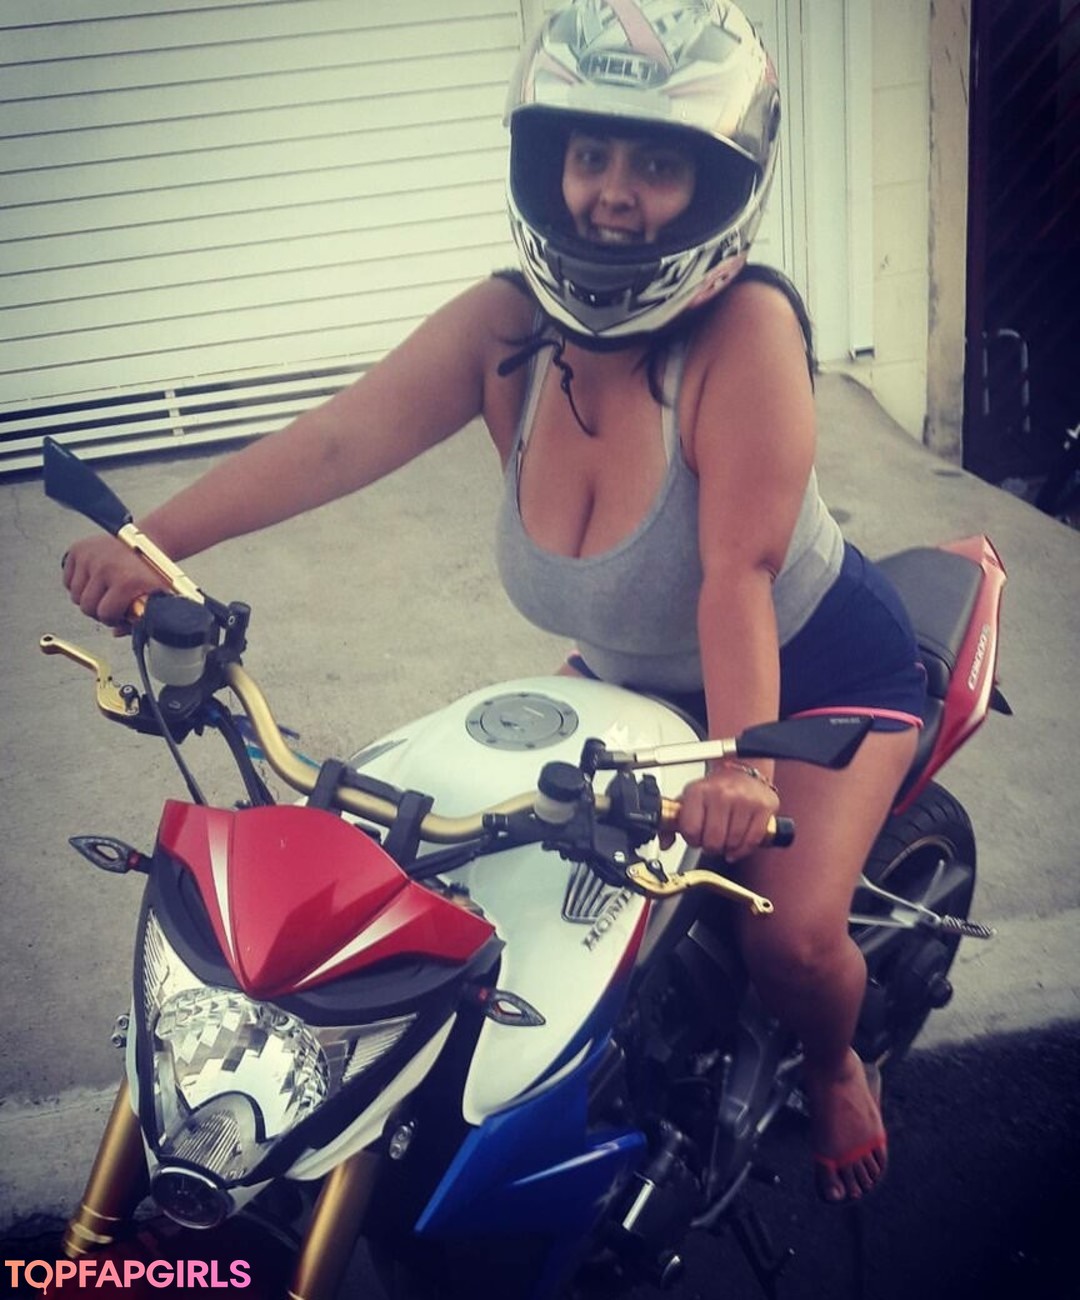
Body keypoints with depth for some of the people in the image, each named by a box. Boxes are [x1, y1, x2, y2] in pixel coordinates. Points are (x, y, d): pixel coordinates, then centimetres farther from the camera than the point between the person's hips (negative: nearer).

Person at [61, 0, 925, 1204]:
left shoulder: (746, 325, -31)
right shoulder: (504, 324, -17)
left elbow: (737, 572, -37)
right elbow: (338, 437, -28)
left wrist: (741, 767, -48)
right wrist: (153, 542, -39)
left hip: (818, 668, -5)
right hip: (630, 677, 6)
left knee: (790, 936, -20)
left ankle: (835, 1064, 20)